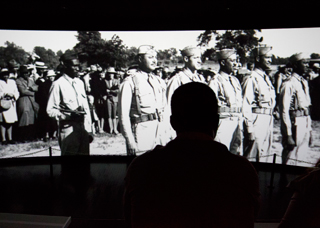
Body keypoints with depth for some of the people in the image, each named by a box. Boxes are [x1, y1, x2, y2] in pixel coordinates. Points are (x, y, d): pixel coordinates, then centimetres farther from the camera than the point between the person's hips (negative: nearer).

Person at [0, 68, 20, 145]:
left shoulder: (12, 82, 15)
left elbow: (16, 92, 12)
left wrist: (14, 96, -7)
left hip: (11, 104, 4)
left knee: (10, 122, 7)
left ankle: (10, 139, 14)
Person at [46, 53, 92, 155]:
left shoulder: (80, 83, 14)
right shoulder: (58, 84, -7)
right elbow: (50, 110, -10)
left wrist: (89, 129, 14)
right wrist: (69, 115, -23)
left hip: (83, 128, 6)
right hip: (68, 131, -6)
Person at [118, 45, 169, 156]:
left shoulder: (160, 82, 14)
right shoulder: (130, 82, -5)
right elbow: (123, 115, -9)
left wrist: (166, 133, 11)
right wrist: (130, 142, -12)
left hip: (161, 133, 6)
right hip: (141, 132, -6)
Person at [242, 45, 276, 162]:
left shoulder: (266, 78, 16)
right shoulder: (251, 79, -11)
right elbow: (246, 106, -16)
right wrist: (249, 129, -19)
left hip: (269, 121, 9)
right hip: (257, 120, -9)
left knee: (264, 157, 14)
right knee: (252, 158, -4)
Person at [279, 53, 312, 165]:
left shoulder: (304, 82, 15)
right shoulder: (289, 84, -13)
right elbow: (284, 111, -17)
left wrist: (309, 129, 17)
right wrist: (288, 135, -19)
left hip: (305, 125, 8)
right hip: (295, 124, -8)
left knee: (297, 155, 15)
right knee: (290, 160, -3)